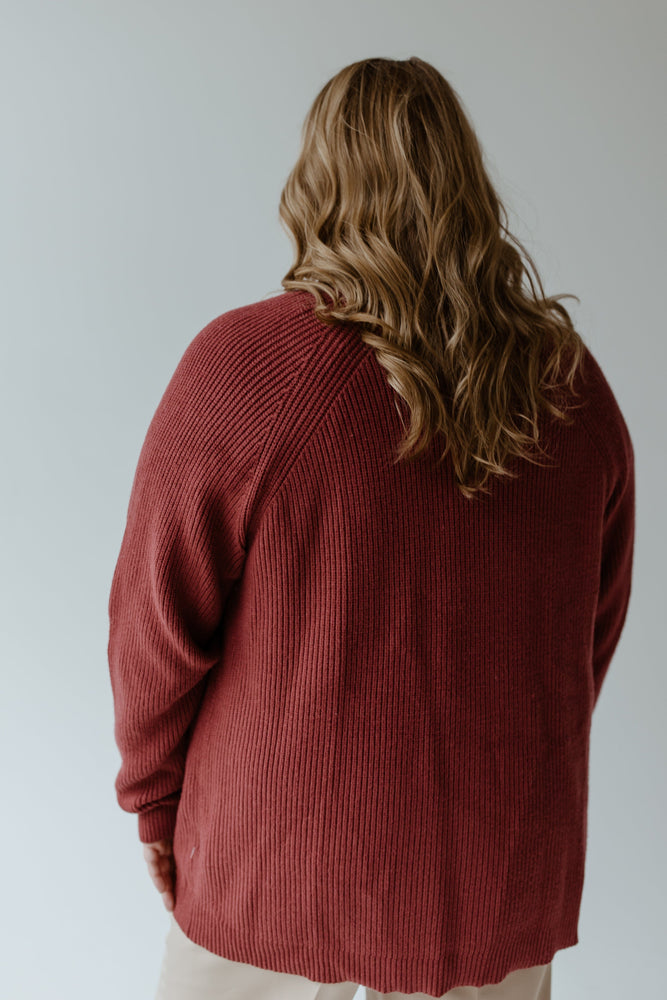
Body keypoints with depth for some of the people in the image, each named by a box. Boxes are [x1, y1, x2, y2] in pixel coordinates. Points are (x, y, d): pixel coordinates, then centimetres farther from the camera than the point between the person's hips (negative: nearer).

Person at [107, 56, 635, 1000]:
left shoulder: (242, 364, -17)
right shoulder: (573, 382, -4)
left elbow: (160, 628, -11)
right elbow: (596, 625, 6)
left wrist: (154, 796, 5)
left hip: (288, 858, -3)